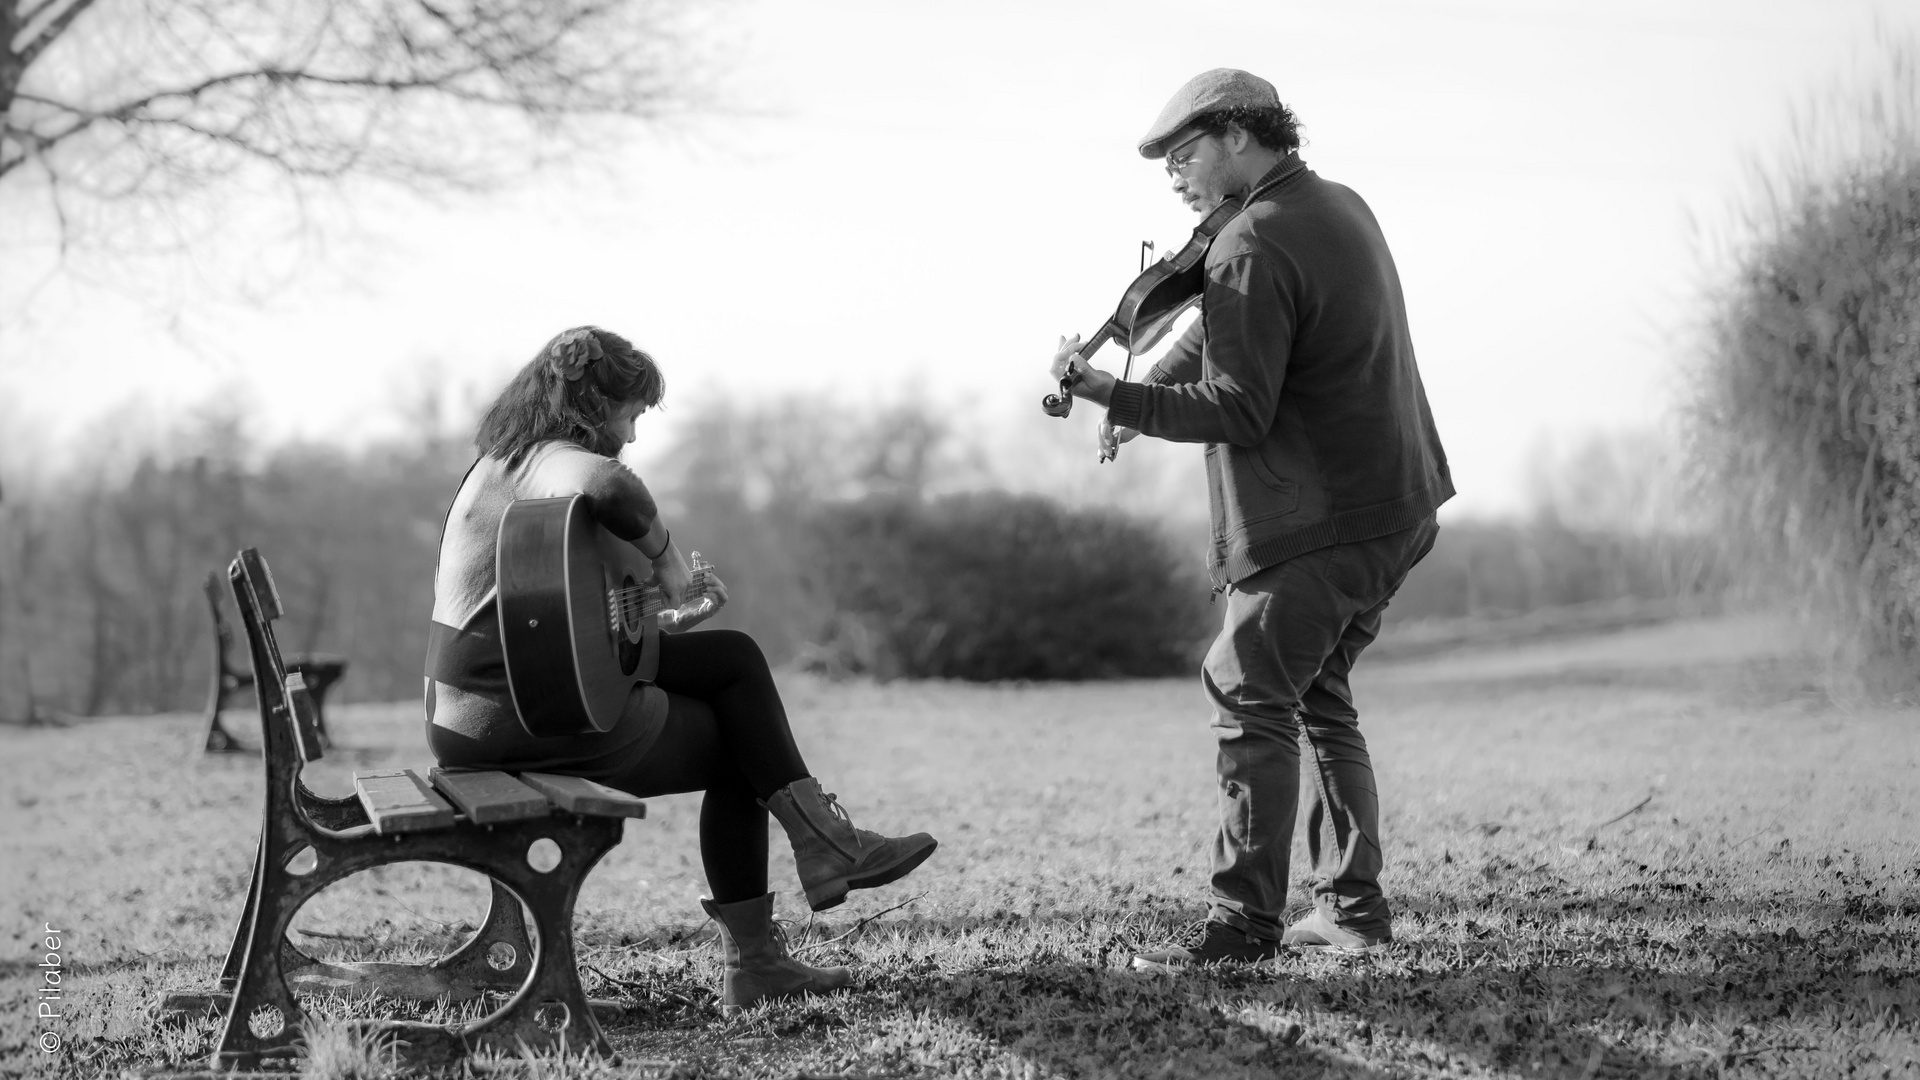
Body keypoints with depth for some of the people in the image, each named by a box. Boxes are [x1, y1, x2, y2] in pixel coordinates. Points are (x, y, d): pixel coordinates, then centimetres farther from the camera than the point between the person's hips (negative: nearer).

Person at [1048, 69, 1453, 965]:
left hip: (1317, 526, -10)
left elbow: (1238, 412, -21)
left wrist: (1112, 395, -19)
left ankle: (1245, 924, -9)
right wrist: (1145, 394, 10)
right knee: (1316, 695, 18)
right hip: (1395, 507, 10)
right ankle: (1352, 906, 19)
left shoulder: (1253, 247, -16)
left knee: (1249, 699, -7)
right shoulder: (1341, 208, 16)